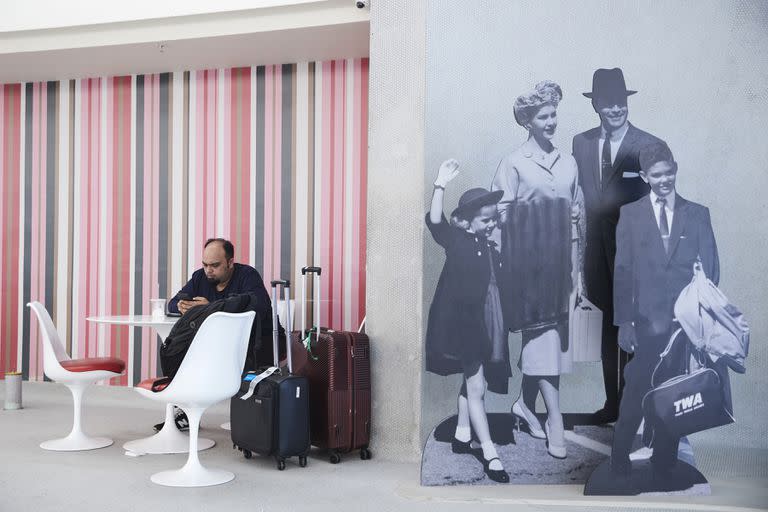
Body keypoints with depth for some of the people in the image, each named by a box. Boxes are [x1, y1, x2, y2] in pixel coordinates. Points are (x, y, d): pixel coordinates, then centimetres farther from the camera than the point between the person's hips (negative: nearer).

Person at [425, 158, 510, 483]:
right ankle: (490, 454, 1)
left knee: (474, 382, 18)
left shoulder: (491, 244, 7)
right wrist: (441, 184, -35)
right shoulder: (456, 240, -9)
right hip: (463, 324, -6)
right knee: (476, 386, -3)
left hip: (487, 325, 6)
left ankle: (462, 436, 34)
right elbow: (434, 222, -27)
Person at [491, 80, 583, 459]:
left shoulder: (568, 163, 13)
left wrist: (576, 269, 11)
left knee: (554, 335, 9)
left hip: (561, 261, 5)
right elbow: (501, 215, -4)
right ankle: (555, 421, -5)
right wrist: (509, 263, -10)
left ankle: (525, 405, 25)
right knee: (542, 335, -7)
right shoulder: (514, 163, -2)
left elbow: (577, 214, 14)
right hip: (529, 261, -5)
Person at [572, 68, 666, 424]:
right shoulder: (581, 143, 7)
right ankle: (612, 402, 25)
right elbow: (578, 197, 9)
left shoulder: (649, 146, -7)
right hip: (598, 249, 4)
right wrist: (581, 245, 4)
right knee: (609, 324, 13)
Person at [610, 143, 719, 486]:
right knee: (635, 394, 3)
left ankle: (664, 466, 24)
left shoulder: (697, 214, 7)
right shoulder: (630, 214, 4)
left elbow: (710, 270, 5)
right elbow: (622, 271, 1)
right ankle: (620, 459, 22)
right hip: (646, 322, -1)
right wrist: (624, 321, -4)